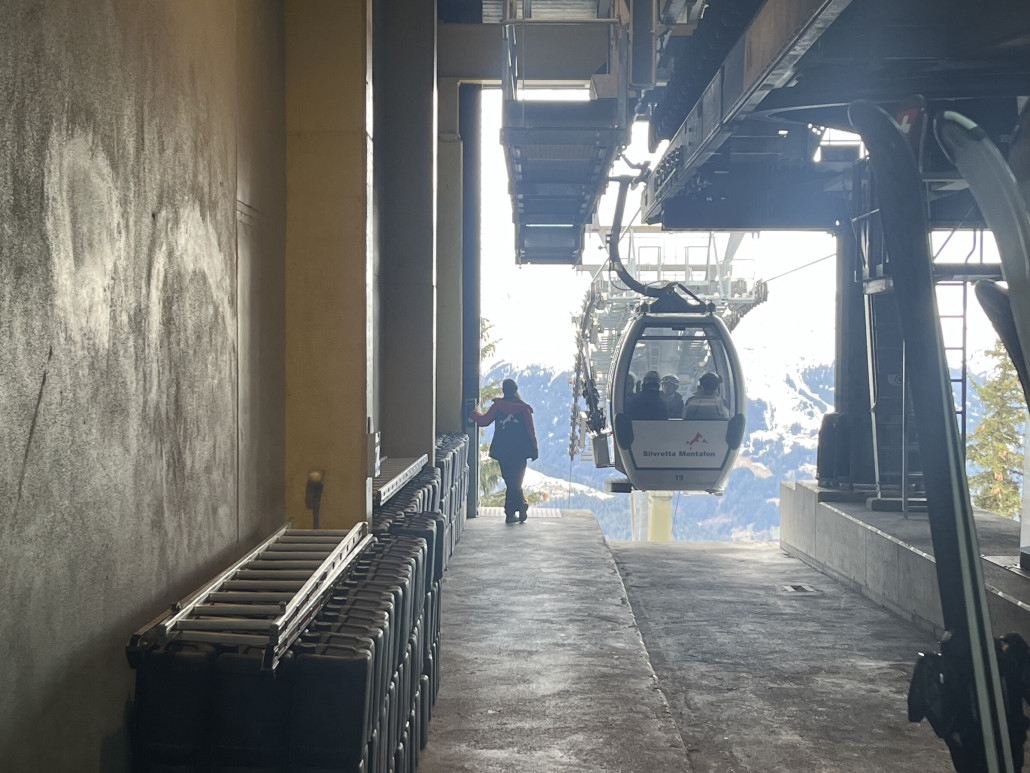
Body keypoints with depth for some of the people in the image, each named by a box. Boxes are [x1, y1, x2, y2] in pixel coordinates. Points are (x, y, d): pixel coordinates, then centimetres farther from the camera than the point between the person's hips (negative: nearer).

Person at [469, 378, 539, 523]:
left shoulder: (497, 406, -4)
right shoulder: (523, 408, -5)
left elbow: (484, 420, 5)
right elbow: (530, 431, -3)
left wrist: (474, 415, 26)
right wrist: (534, 450, 4)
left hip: (502, 451, 0)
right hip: (519, 451, 0)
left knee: (510, 482, 9)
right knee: (515, 482, 7)